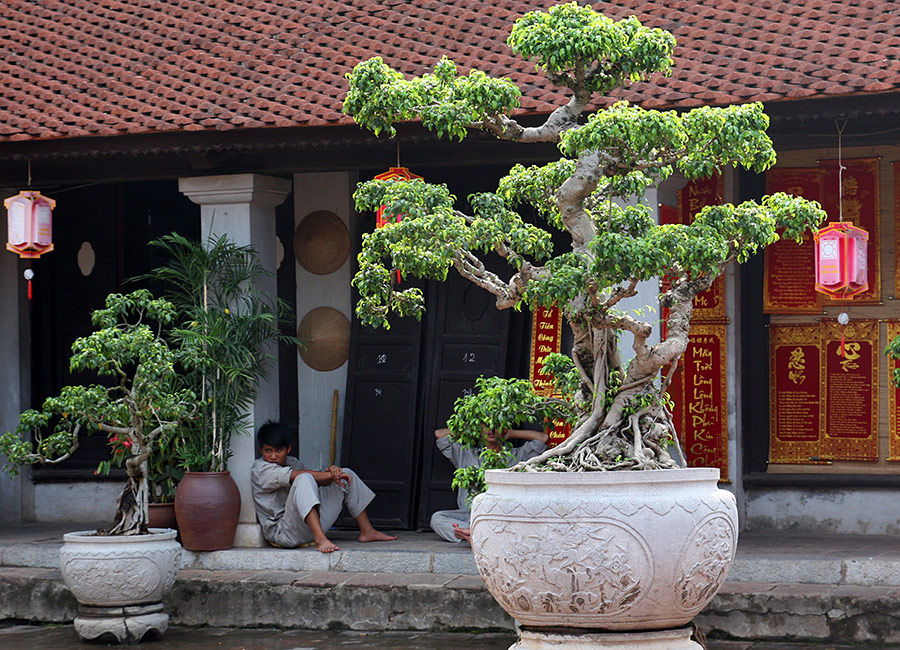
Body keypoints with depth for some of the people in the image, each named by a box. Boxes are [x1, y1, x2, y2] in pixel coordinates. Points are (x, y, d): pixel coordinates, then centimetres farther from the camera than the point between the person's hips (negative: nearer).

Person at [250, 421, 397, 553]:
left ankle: (367, 531, 15)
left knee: (346, 475, 12)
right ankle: (320, 539, -47)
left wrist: (332, 472, -15)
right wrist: (330, 475, -21)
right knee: (304, 479, -33)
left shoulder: (291, 462, 18)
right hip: (282, 532, -8)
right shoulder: (260, 469, -8)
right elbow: (295, 476, -21)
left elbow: (319, 480, 7)